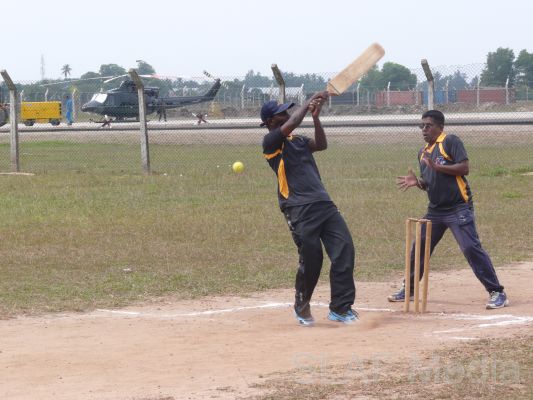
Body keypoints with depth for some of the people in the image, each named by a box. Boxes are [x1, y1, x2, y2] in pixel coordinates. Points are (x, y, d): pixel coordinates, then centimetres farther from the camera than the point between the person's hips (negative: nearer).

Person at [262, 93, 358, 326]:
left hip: (323, 204, 7)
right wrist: (309, 103, -8)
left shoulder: (298, 140, 23)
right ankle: (302, 307, 17)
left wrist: (315, 118, -2)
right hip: (299, 210, -7)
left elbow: (321, 145, 9)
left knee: (344, 250, -4)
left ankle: (340, 308, 0)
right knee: (311, 258, -7)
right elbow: (289, 126, -17)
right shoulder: (270, 141, -1)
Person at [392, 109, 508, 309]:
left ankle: (497, 293, -12)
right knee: (419, 248, 11)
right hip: (435, 209, 8)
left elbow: (464, 168, -17)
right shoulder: (423, 152, 16)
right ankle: (408, 289, 28)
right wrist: (417, 182, 1)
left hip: (458, 208, -8)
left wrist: (437, 166, -23)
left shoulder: (450, 142, -7)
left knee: (471, 248, -16)